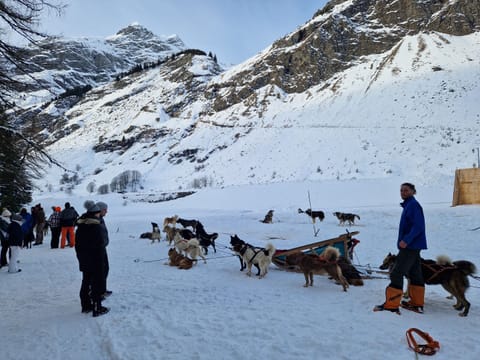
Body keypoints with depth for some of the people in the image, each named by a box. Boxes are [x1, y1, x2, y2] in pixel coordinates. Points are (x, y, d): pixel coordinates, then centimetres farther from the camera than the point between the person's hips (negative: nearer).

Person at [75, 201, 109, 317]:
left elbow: (77, 244, 13)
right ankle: (97, 308, 5)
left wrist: (80, 257, 21)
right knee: (97, 283, 0)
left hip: (84, 260, 8)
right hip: (95, 260, -8)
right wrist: (101, 261, -12)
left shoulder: (80, 226, 6)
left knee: (86, 281, 18)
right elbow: (100, 245, -19)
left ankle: (86, 305, 27)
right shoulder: (96, 226, -19)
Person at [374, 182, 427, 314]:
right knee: (415, 274, 14)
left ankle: (391, 305, -7)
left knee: (396, 273, -9)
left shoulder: (413, 205, -14)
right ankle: (417, 304, 23)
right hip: (413, 246, 10)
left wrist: (406, 240, -28)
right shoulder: (409, 205, 15)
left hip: (410, 246, -10)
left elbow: (418, 226, -22)